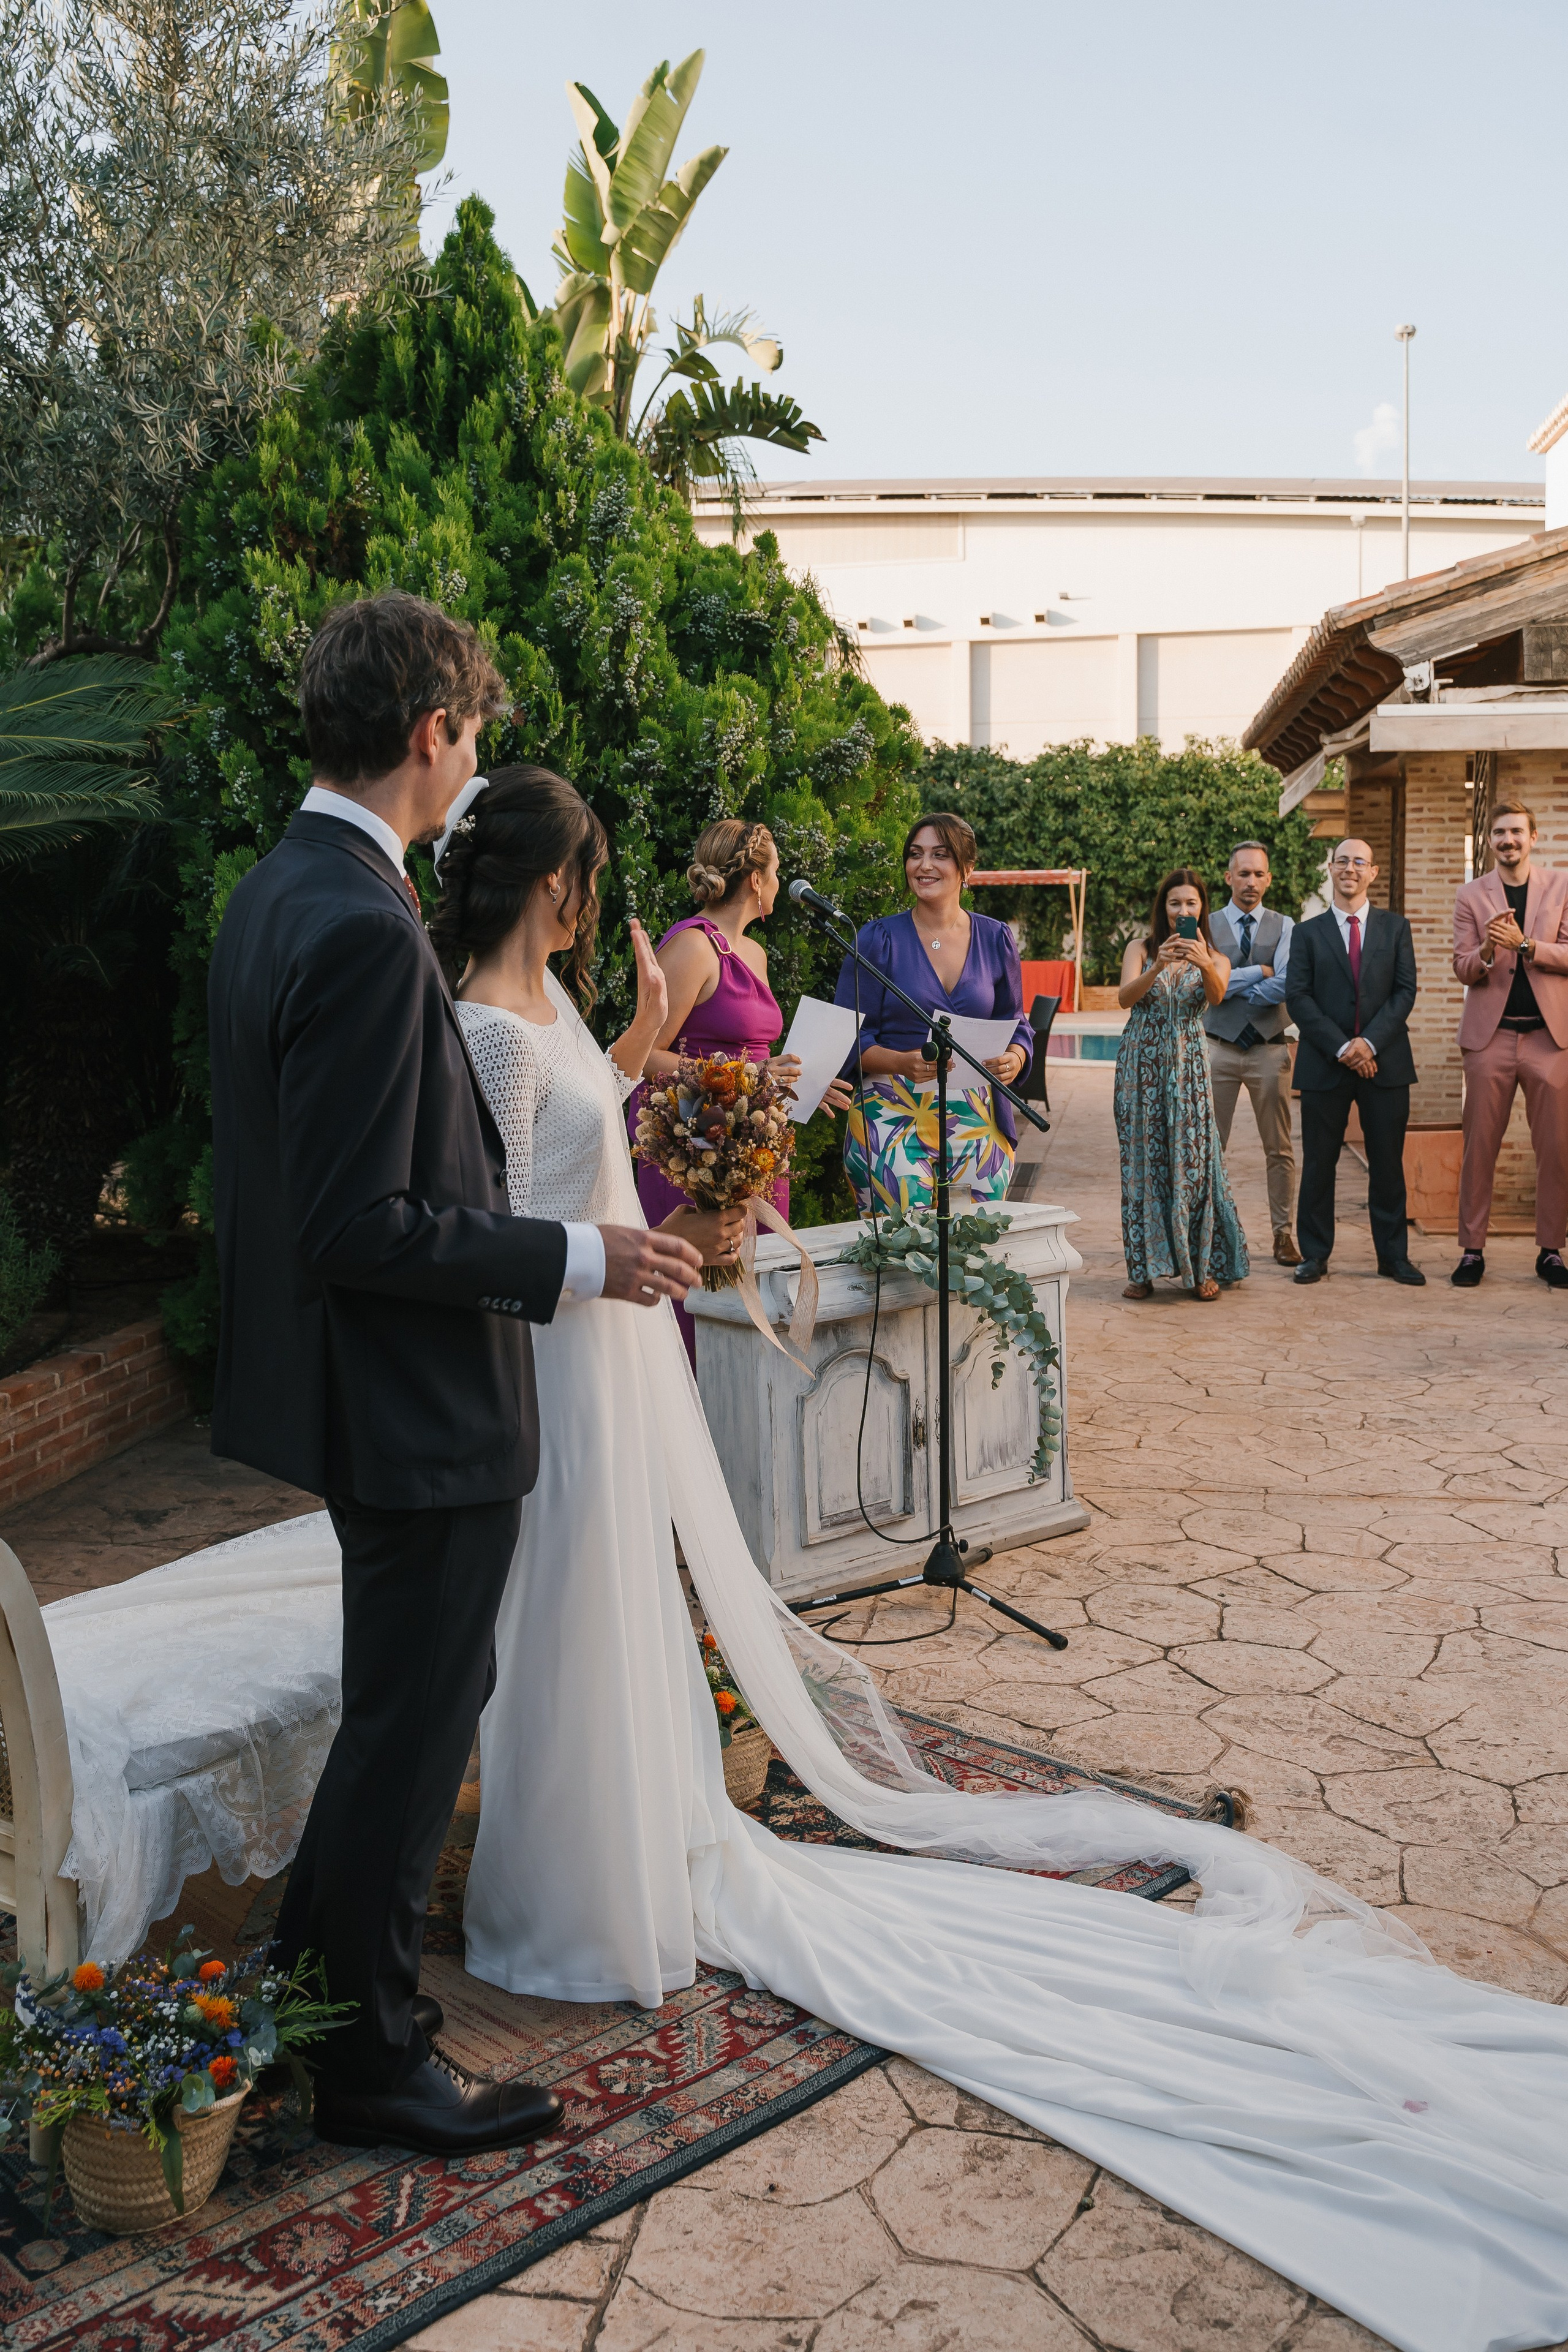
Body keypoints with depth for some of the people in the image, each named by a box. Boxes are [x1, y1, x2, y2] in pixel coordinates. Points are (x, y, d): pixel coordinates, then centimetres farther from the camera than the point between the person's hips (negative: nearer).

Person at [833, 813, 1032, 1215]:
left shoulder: (996, 940, 10)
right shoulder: (878, 940, 1)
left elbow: (1015, 1023, 17)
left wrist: (1014, 1059, -6)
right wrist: (903, 1063, -19)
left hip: (977, 1122, 3)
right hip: (893, 1119, -3)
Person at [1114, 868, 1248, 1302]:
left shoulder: (1215, 959, 7)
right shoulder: (1141, 949, 6)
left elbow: (1217, 996, -15)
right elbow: (1124, 997, -11)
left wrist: (1205, 966, -36)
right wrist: (1158, 966, -28)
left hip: (1188, 1065, 0)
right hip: (1141, 1062, 0)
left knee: (1193, 1160, -5)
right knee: (1143, 1160, 1)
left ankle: (1200, 1267, 6)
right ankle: (1144, 1268, 8)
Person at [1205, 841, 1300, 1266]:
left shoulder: (1284, 928, 4)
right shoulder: (1206, 927, 4)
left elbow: (1284, 987, -12)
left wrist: (1232, 987, -10)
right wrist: (1259, 971, -8)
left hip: (1270, 1050, 0)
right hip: (1219, 1049, 0)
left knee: (1279, 1149, 5)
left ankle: (1283, 1234, 14)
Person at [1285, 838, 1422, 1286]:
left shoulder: (1395, 927, 10)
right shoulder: (1308, 933, 7)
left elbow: (1405, 991, 1)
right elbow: (1297, 998, -2)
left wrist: (1370, 1042, -13)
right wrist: (1340, 1047, -13)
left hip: (1385, 1062, 1)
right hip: (1325, 1065, -1)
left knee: (1388, 1163, 5)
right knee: (1319, 1164, 3)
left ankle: (1393, 1256, 14)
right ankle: (1315, 1255, 12)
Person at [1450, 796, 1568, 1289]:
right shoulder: (1471, 896, 8)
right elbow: (1462, 970, 3)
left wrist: (1524, 944, -17)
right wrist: (1487, 951, -18)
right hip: (1490, 1036, 0)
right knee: (1479, 1147, 1)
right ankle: (1472, 1249, 8)